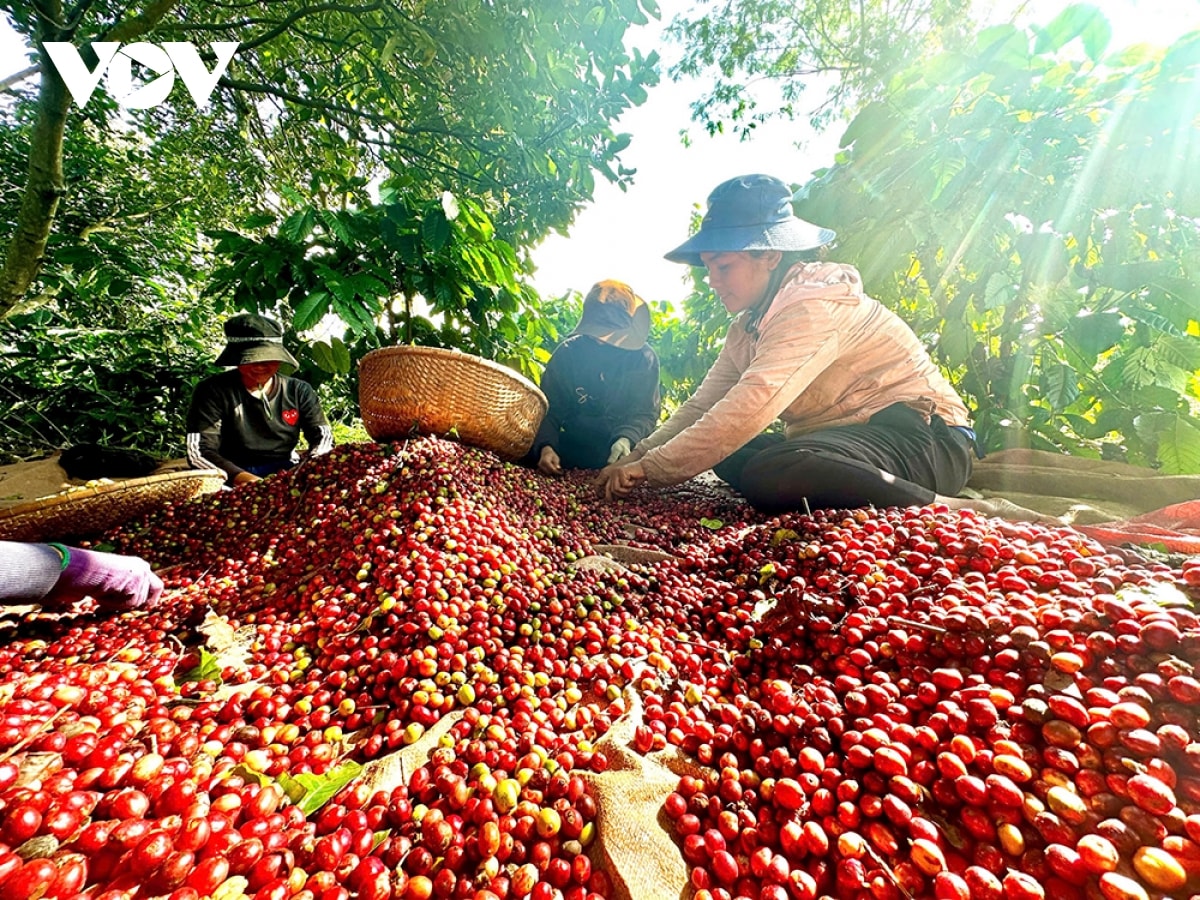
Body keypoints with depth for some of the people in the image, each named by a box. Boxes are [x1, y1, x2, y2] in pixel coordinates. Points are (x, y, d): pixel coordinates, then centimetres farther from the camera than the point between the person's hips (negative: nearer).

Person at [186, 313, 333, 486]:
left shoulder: (299, 391, 8)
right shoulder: (213, 390, 0)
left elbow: (323, 437, 1)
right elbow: (198, 452, -8)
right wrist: (245, 479, -26)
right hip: (233, 480, -1)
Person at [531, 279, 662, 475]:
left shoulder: (645, 359, -4)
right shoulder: (568, 352, -2)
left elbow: (646, 413, -9)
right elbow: (549, 409, -8)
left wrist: (626, 439, -33)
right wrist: (545, 447, -29)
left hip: (622, 448, 0)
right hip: (572, 446, 0)